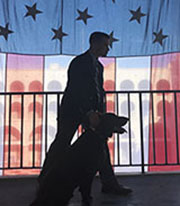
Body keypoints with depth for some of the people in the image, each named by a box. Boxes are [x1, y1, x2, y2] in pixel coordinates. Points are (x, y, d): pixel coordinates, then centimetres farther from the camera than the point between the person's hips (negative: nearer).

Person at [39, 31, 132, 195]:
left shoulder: (99, 66, 14)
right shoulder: (79, 62, -13)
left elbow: (99, 91, 13)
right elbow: (77, 90, -24)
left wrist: (101, 113, 1)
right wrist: (89, 113, -32)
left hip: (90, 110, 8)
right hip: (72, 109, -7)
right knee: (61, 144, 3)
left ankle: (109, 184, 8)